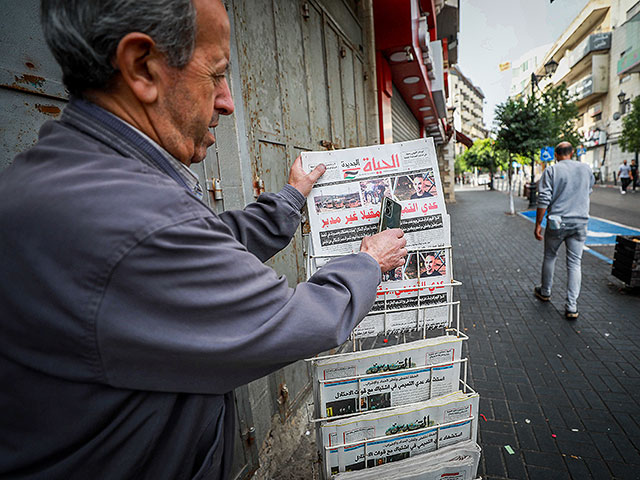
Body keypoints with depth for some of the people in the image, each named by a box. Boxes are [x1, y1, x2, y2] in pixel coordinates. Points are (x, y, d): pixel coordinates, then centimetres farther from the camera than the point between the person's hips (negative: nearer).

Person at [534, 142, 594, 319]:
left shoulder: (551, 170, -6)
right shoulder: (586, 169, 6)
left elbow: (543, 200, -12)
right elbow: (588, 192, 20)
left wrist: (538, 224, -7)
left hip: (557, 222, -2)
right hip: (580, 222, 2)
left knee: (550, 256, 17)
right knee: (575, 263, 4)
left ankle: (545, 292, 33)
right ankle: (572, 307, 3)